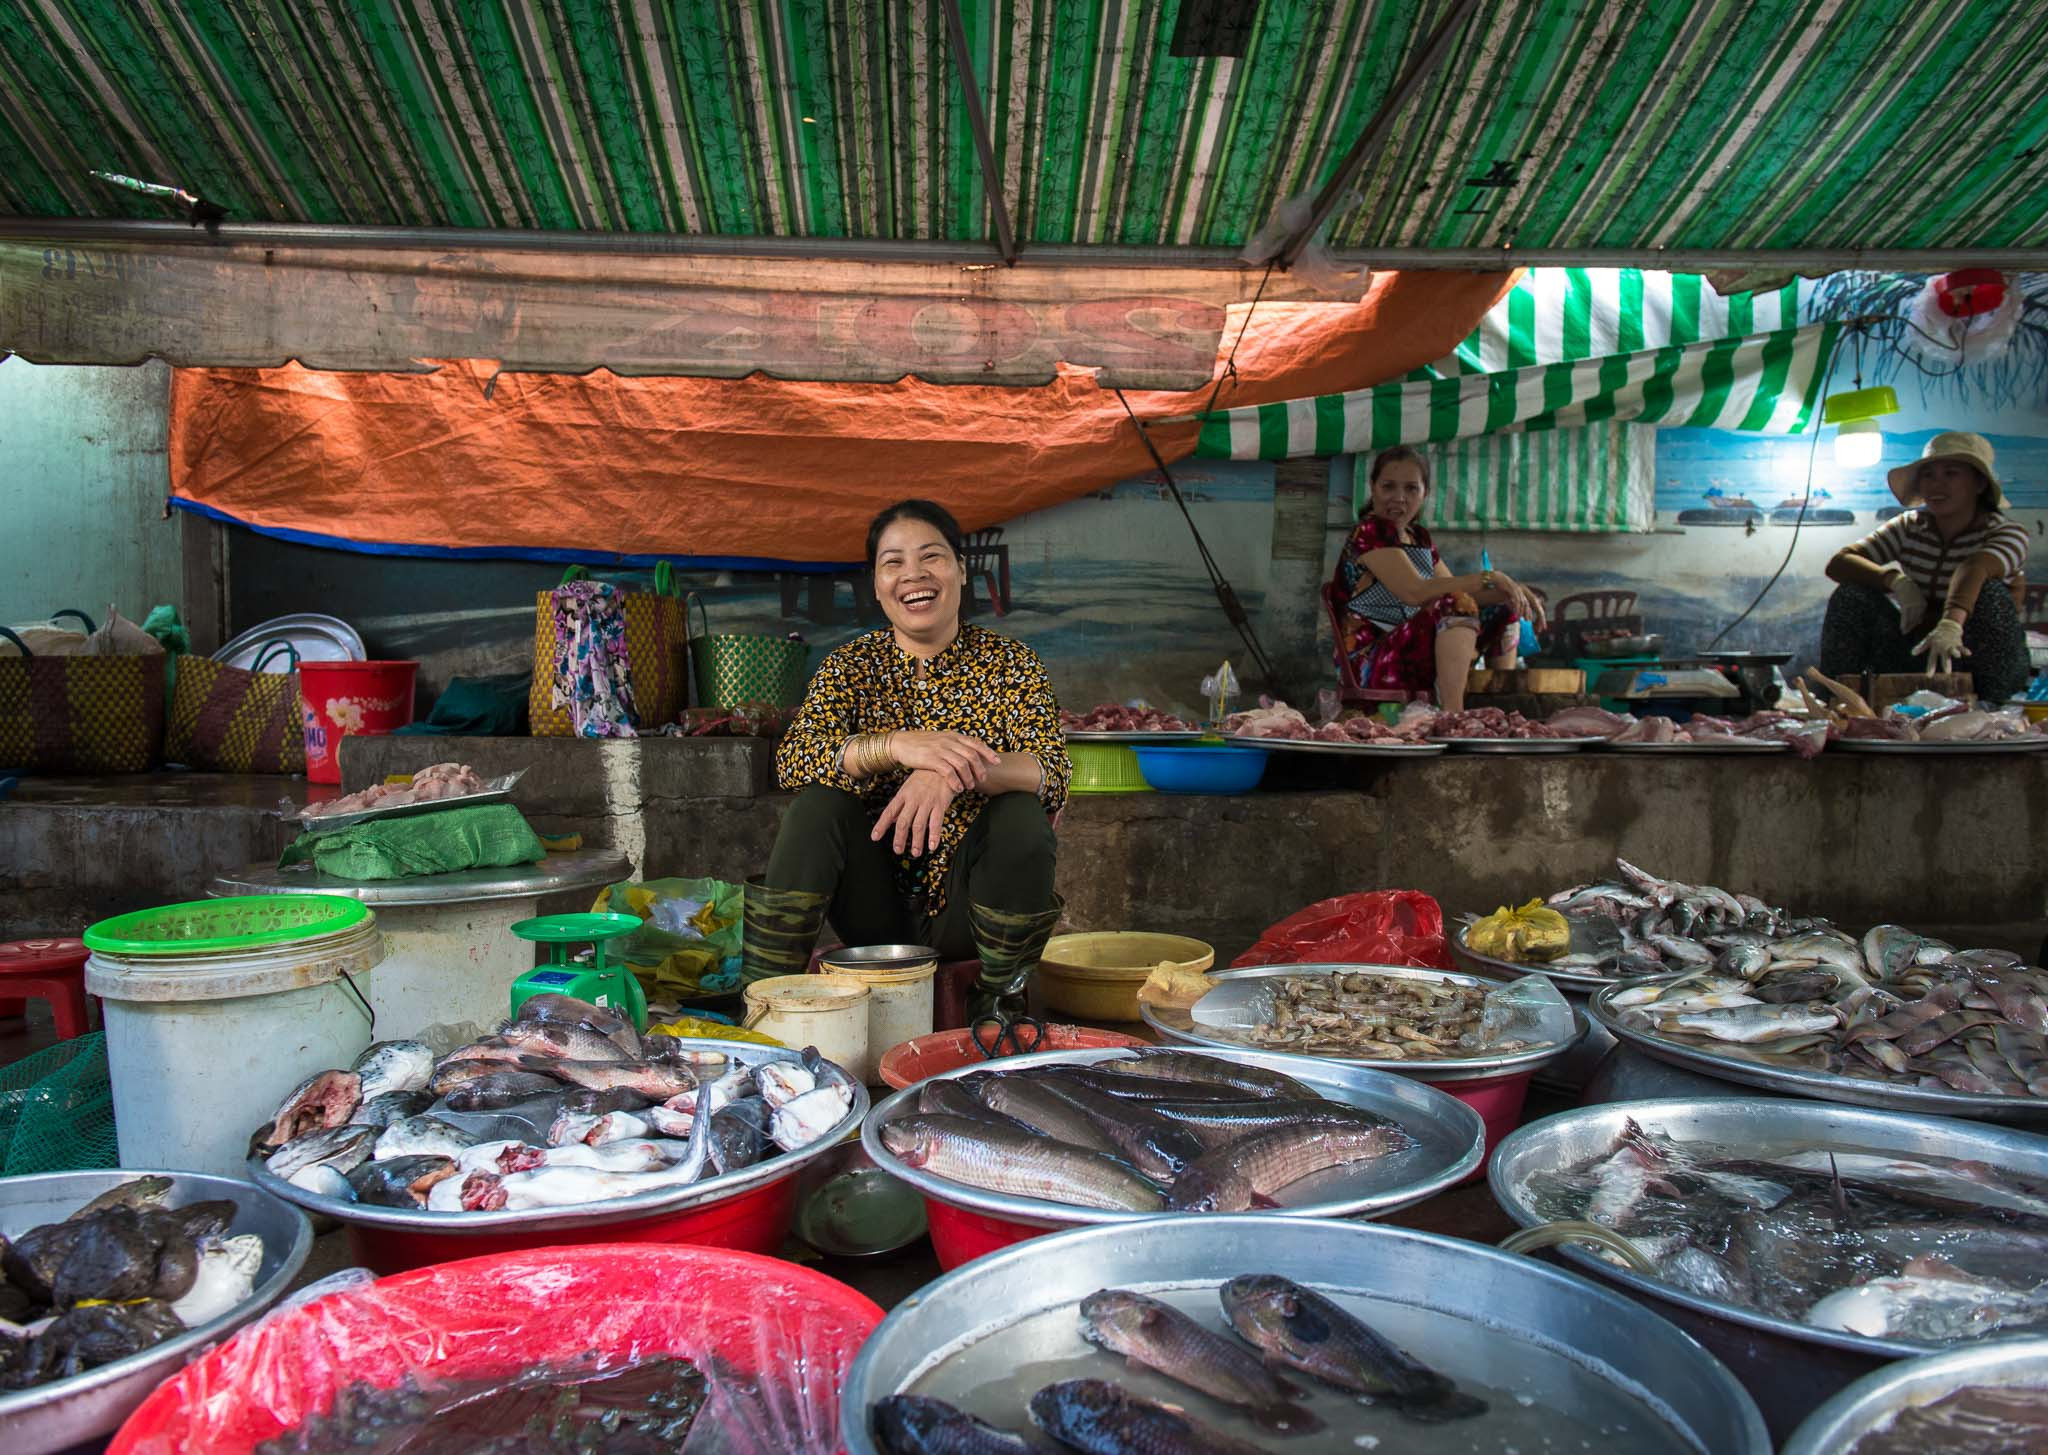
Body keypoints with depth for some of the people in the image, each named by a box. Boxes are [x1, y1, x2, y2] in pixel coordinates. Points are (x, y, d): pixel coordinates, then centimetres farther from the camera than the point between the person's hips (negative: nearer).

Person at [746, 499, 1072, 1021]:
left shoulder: (1009, 664, -2)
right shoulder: (851, 665, 0)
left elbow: (1053, 771, -17)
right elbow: (792, 758, -16)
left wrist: (952, 776, -37)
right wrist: (897, 745, -35)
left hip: (963, 915, 0)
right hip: (876, 910, 1)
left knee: (1022, 815, -27)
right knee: (818, 804, -23)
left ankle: (1000, 998, -6)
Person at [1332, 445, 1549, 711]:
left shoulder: (1419, 538, 15)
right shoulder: (1369, 533, -11)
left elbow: (1454, 587, 13)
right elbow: (1415, 592, -24)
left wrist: (1510, 591, -4)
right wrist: (1489, 578, -23)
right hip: (1371, 666, -9)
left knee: (1505, 610, 11)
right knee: (1456, 605, -30)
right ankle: (1452, 718, -36)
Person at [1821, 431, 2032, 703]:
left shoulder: (2008, 533, -11)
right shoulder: (1909, 527, 0)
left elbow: (1974, 569, -35)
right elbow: (1839, 563, -14)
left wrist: (1952, 623, -57)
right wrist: (1896, 581, -31)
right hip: (1918, 655, 3)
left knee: (1992, 594, -30)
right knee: (1851, 593, -15)